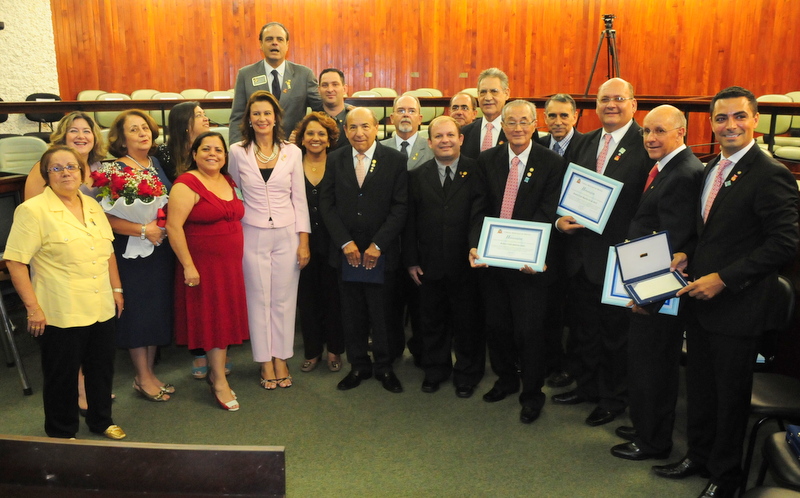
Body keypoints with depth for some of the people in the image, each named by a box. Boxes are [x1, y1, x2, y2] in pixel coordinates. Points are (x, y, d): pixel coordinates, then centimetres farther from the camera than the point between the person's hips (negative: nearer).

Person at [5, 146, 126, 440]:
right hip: (60, 314, -6)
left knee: (102, 369, 17)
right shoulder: (33, 210, -11)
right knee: (63, 376, 9)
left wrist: (116, 288, 15)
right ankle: (61, 433, 29)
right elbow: (15, 261, -14)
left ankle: (101, 421, 37)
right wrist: (33, 308, -16)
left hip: (102, 309, 6)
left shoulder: (92, 205, 9)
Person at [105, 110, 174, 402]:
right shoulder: (116, 170, -10)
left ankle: (149, 371, 27)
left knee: (158, 309, 12)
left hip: (161, 249, 6)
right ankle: (142, 378, 17)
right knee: (138, 310, 2)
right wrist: (144, 230, -23)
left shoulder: (158, 164, 8)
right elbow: (107, 218, -18)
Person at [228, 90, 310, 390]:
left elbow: (299, 198, 3)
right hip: (253, 236, 0)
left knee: (284, 298, 6)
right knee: (259, 298, 6)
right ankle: (265, 362, 19)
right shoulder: (237, 152, 0)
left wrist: (304, 240, -1)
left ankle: (281, 358, 20)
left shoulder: (292, 152, 1)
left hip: (287, 235, 1)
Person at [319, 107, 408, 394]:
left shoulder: (395, 160, -1)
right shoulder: (335, 160, 6)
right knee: (352, 314, 9)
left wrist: (377, 245, -10)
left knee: (382, 313, 6)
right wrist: (345, 243, -6)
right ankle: (358, 365, 25)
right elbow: (327, 204, 3)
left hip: (380, 252, -2)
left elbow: (400, 207, -5)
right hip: (346, 251, 2)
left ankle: (384, 367, 23)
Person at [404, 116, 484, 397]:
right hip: (429, 265, 3)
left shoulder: (476, 172, -4)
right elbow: (410, 222, 4)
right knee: (432, 321, 16)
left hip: (466, 264, -2)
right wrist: (411, 260, 0)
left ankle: (467, 374, 29)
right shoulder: (417, 176, 5)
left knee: (467, 322, 11)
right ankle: (435, 370, 35)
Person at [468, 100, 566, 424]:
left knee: (529, 330, 3)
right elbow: (479, 209, 0)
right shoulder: (487, 161, 5)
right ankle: (506, 379, 38)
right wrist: (475, 246, -15)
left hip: (529, 262, -3)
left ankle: (532, 393, 23)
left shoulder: (552, 164, -5)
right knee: (496, 325, 15)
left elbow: (547, 215, -12)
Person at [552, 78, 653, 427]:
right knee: (584, 327, 19)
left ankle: (613, 399, 29)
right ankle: (586, 386, 39)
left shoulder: (646, 144, -11)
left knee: (615, 332, 10)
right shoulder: (587, 142, 10)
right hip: (581, 251, 6)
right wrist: (561, 219, -5)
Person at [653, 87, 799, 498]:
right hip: (700, 299, 7)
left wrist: (723, 279, -22)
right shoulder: (711, 169, 10)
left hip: (737, 307, -7)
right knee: (699, 384, 19)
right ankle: (699, 455, 39)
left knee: (731, 394, 9)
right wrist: (688, 256, 1)